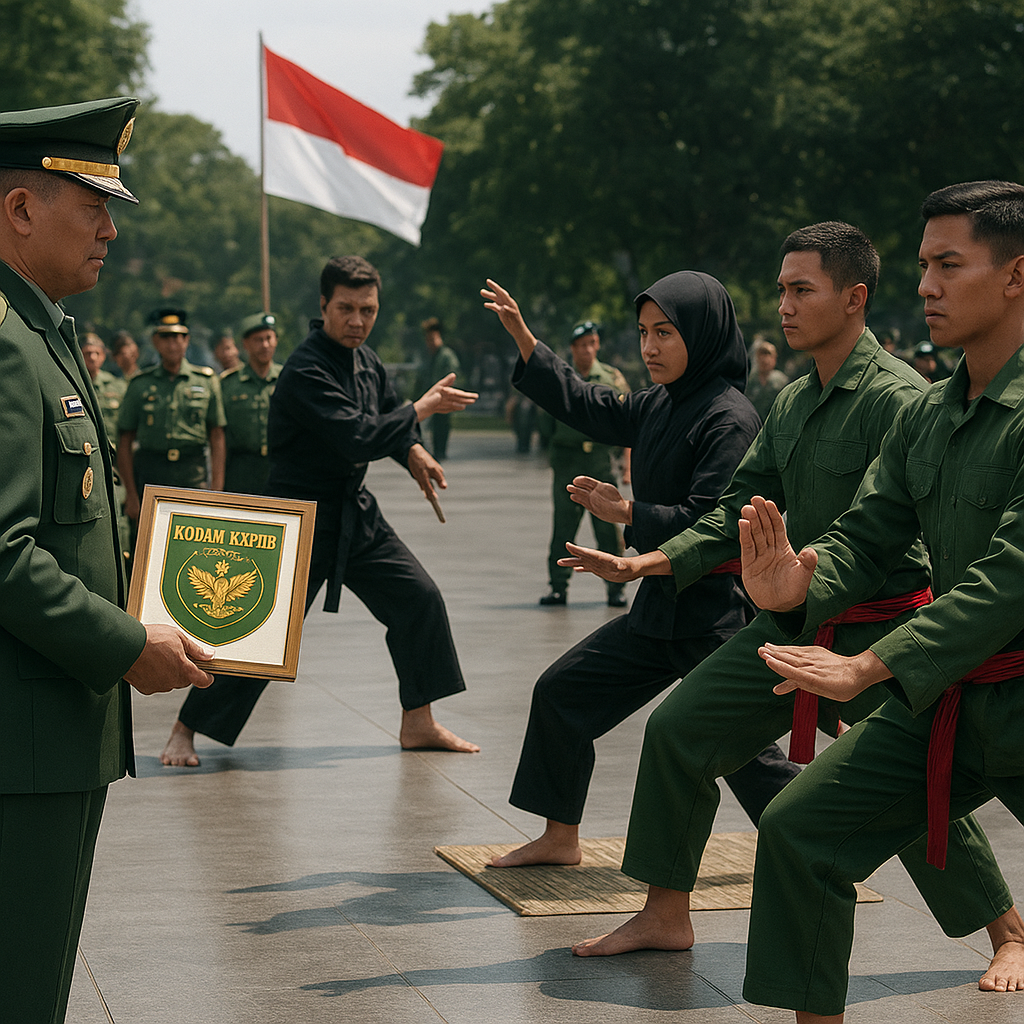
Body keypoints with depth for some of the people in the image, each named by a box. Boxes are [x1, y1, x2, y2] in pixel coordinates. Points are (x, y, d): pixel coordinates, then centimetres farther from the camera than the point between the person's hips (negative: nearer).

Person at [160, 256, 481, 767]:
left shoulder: (366, 360, 7)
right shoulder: (305, 371, -22)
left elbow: (385, 414, 23)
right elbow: (357, 437, -29)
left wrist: (414, 453, 3)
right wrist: (423, 409, -20)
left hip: (356, 512, 8)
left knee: (419, 599, 5)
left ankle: (418, 724, 16)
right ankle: (186, 730, 5)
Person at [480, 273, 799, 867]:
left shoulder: (730, 419, -17)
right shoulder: (658, 406, 9)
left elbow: (707, 522, -24)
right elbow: (586, 406, 23)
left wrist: (625, 512, -16)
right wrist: (523, 338, 20)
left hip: (714, 612, -9)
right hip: (659, 603, 9)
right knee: (564, 691, 11)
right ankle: (561, 838, 22)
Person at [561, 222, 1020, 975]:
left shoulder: (896, 397, -17)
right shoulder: (794, 403, 11)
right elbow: (742, 505, 14)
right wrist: (645, 563, 4)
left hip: (879, 629, -8)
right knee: (679, 730, 3)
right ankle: (666, 915, 15)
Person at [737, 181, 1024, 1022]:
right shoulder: (926, 417, 8)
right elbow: (866, 534, 8)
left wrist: (870, 666, -29)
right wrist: (799, 588, -16)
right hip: (945, 698, 7)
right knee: (801, 829, 2)